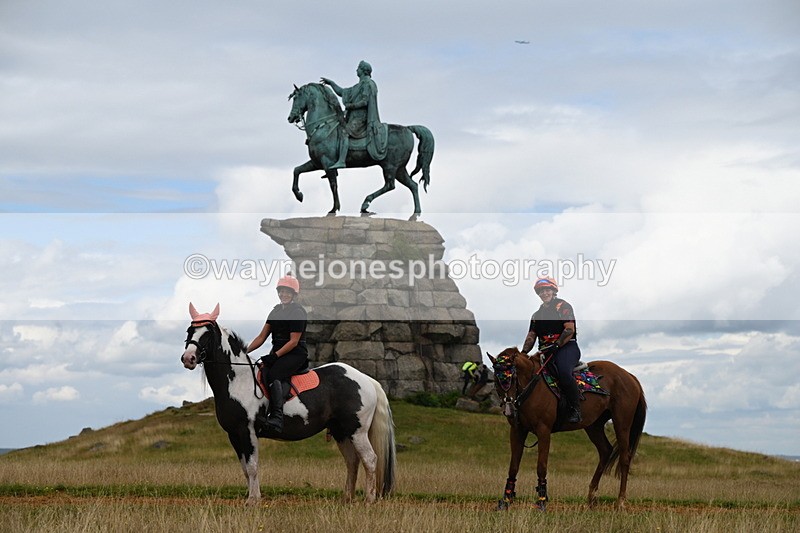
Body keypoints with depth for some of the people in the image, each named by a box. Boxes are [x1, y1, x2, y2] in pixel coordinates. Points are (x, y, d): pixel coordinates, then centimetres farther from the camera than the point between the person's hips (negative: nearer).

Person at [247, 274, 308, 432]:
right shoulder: (276, 311, 18)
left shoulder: (298, 312, -7)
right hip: (278, 353, 8)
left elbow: (294, 341, -13)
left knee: (273, 375, -31)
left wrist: (274, 356, -22)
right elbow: (262, 337, 17)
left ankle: (277, 418, -42)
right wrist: (245, 351, 5)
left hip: (296, 354, -8)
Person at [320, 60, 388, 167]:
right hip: (354, 117, 11)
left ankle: (341, 161, -38)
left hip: (361, 117, -11)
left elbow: (364, 102, -18)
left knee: (344, 133, -27)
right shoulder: (359, 86, 23)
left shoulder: (367, 84, -7)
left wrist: (350, 106, -12)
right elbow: (342, 92, 28)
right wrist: (331, 83, 23)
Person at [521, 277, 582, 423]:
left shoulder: (563, 307, 5)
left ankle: (575, 410, -29)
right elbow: (531, 336, 17)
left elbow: (570, 329, -6)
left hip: (566, 347, -7)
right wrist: (524, 352, -2)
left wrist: (557, 345, -20)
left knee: (563, 372, -35)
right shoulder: (537, 315, 23)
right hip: (545, 351, 7)